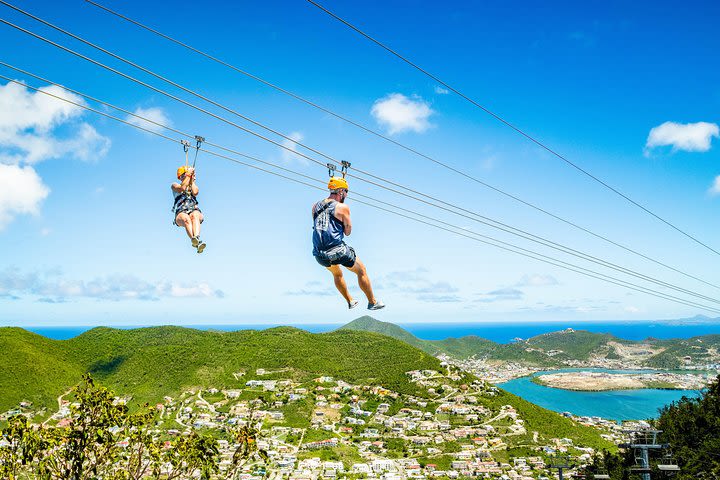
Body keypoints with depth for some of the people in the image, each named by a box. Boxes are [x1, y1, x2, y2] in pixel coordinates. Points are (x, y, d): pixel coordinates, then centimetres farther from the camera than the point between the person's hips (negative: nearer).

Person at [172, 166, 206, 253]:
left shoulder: (194, 186, 30)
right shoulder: (175, 185, 23)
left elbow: (195, 192, 4)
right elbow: (182, 188, -2)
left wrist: (192, 179, 14)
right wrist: (188, 175, 5)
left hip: (194, 210, 2)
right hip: (181, 213, -2)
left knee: (194, 216, -37)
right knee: (186, 219, -38)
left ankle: (196, 239, -63)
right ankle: (196, 242, -64)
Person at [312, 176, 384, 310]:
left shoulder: (315, 206, 9)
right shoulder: (342, 207, -6)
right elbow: (347, 231, 1)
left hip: (319, 254, 6)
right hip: (337, 251, -6)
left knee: (337, 274, 35)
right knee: (361, 271, 18)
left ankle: (350, 301, 46)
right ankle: (372, 302, 28)